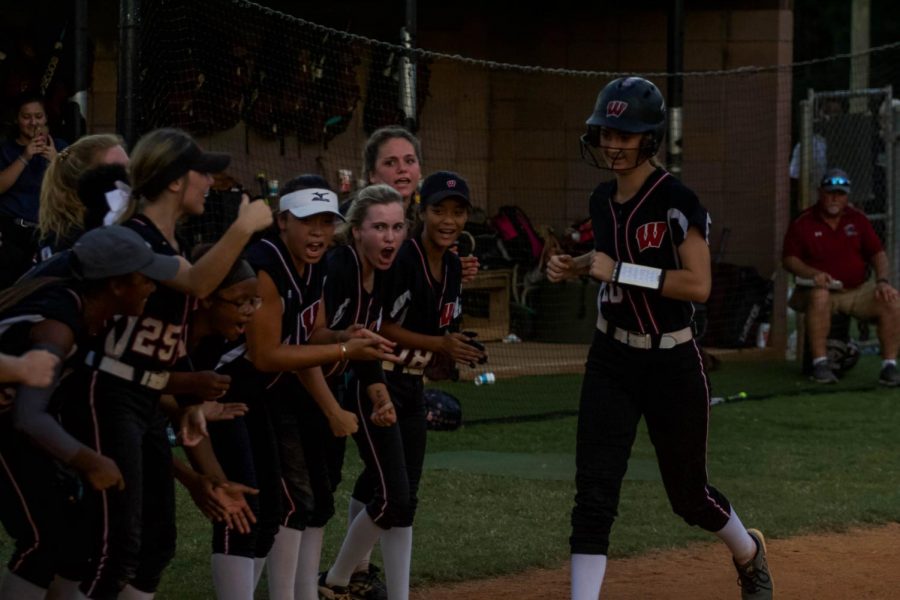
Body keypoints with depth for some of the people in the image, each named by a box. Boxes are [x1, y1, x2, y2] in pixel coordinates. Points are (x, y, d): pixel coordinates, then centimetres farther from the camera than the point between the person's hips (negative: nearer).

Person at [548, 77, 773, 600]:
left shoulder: (677, 202, -18)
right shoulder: (604, 200, 4)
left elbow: (698, 285, -25)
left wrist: (619, 270, -24)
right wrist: (577, 267, 5)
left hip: (673, 365, -5)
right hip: (612, 362, 5)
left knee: (689, 493, 12)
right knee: (594, 492, -7)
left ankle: (749, 553, 43)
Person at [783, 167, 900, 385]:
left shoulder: (857, 219, 9)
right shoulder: (803, 223, 1)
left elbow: (878, 254, 6)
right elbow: (789, 259, -2)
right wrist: (813, 274, -20)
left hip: (857, 291, 3)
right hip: (822, 289, -3)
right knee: (819, 295, -39)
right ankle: (820, 364, -33)